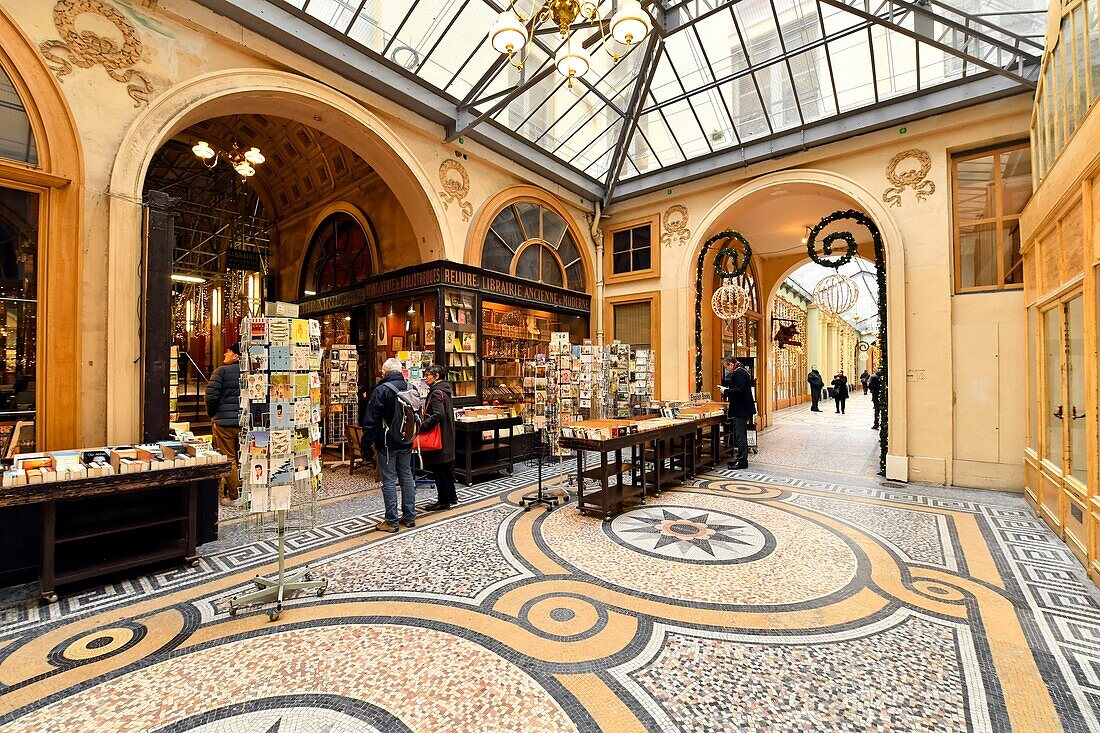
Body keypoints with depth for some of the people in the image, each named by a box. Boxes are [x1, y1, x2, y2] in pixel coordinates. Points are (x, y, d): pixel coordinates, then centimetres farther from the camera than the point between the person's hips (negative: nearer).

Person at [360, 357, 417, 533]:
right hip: (406, 443, 6)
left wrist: (366, 446, -8)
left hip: (387, 443, -6)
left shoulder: (381, 390, -15)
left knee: (389, 480, 2)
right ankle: (409, 517, 22)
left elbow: (371, 421, -15)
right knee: (407, 476, 13)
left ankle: (391, 521, 9)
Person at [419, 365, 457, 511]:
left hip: (439, 437, -10)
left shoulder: (436, 392, -17)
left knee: (438, 470, 0)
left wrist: (422, 426, -23)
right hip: (448, 435, 10)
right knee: (447, 467, 18)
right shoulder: (446, 390, 12)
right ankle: (451, 496, 30)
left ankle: (443, 501, 9)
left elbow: (438, 415, -28)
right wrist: (424, 422, 16)